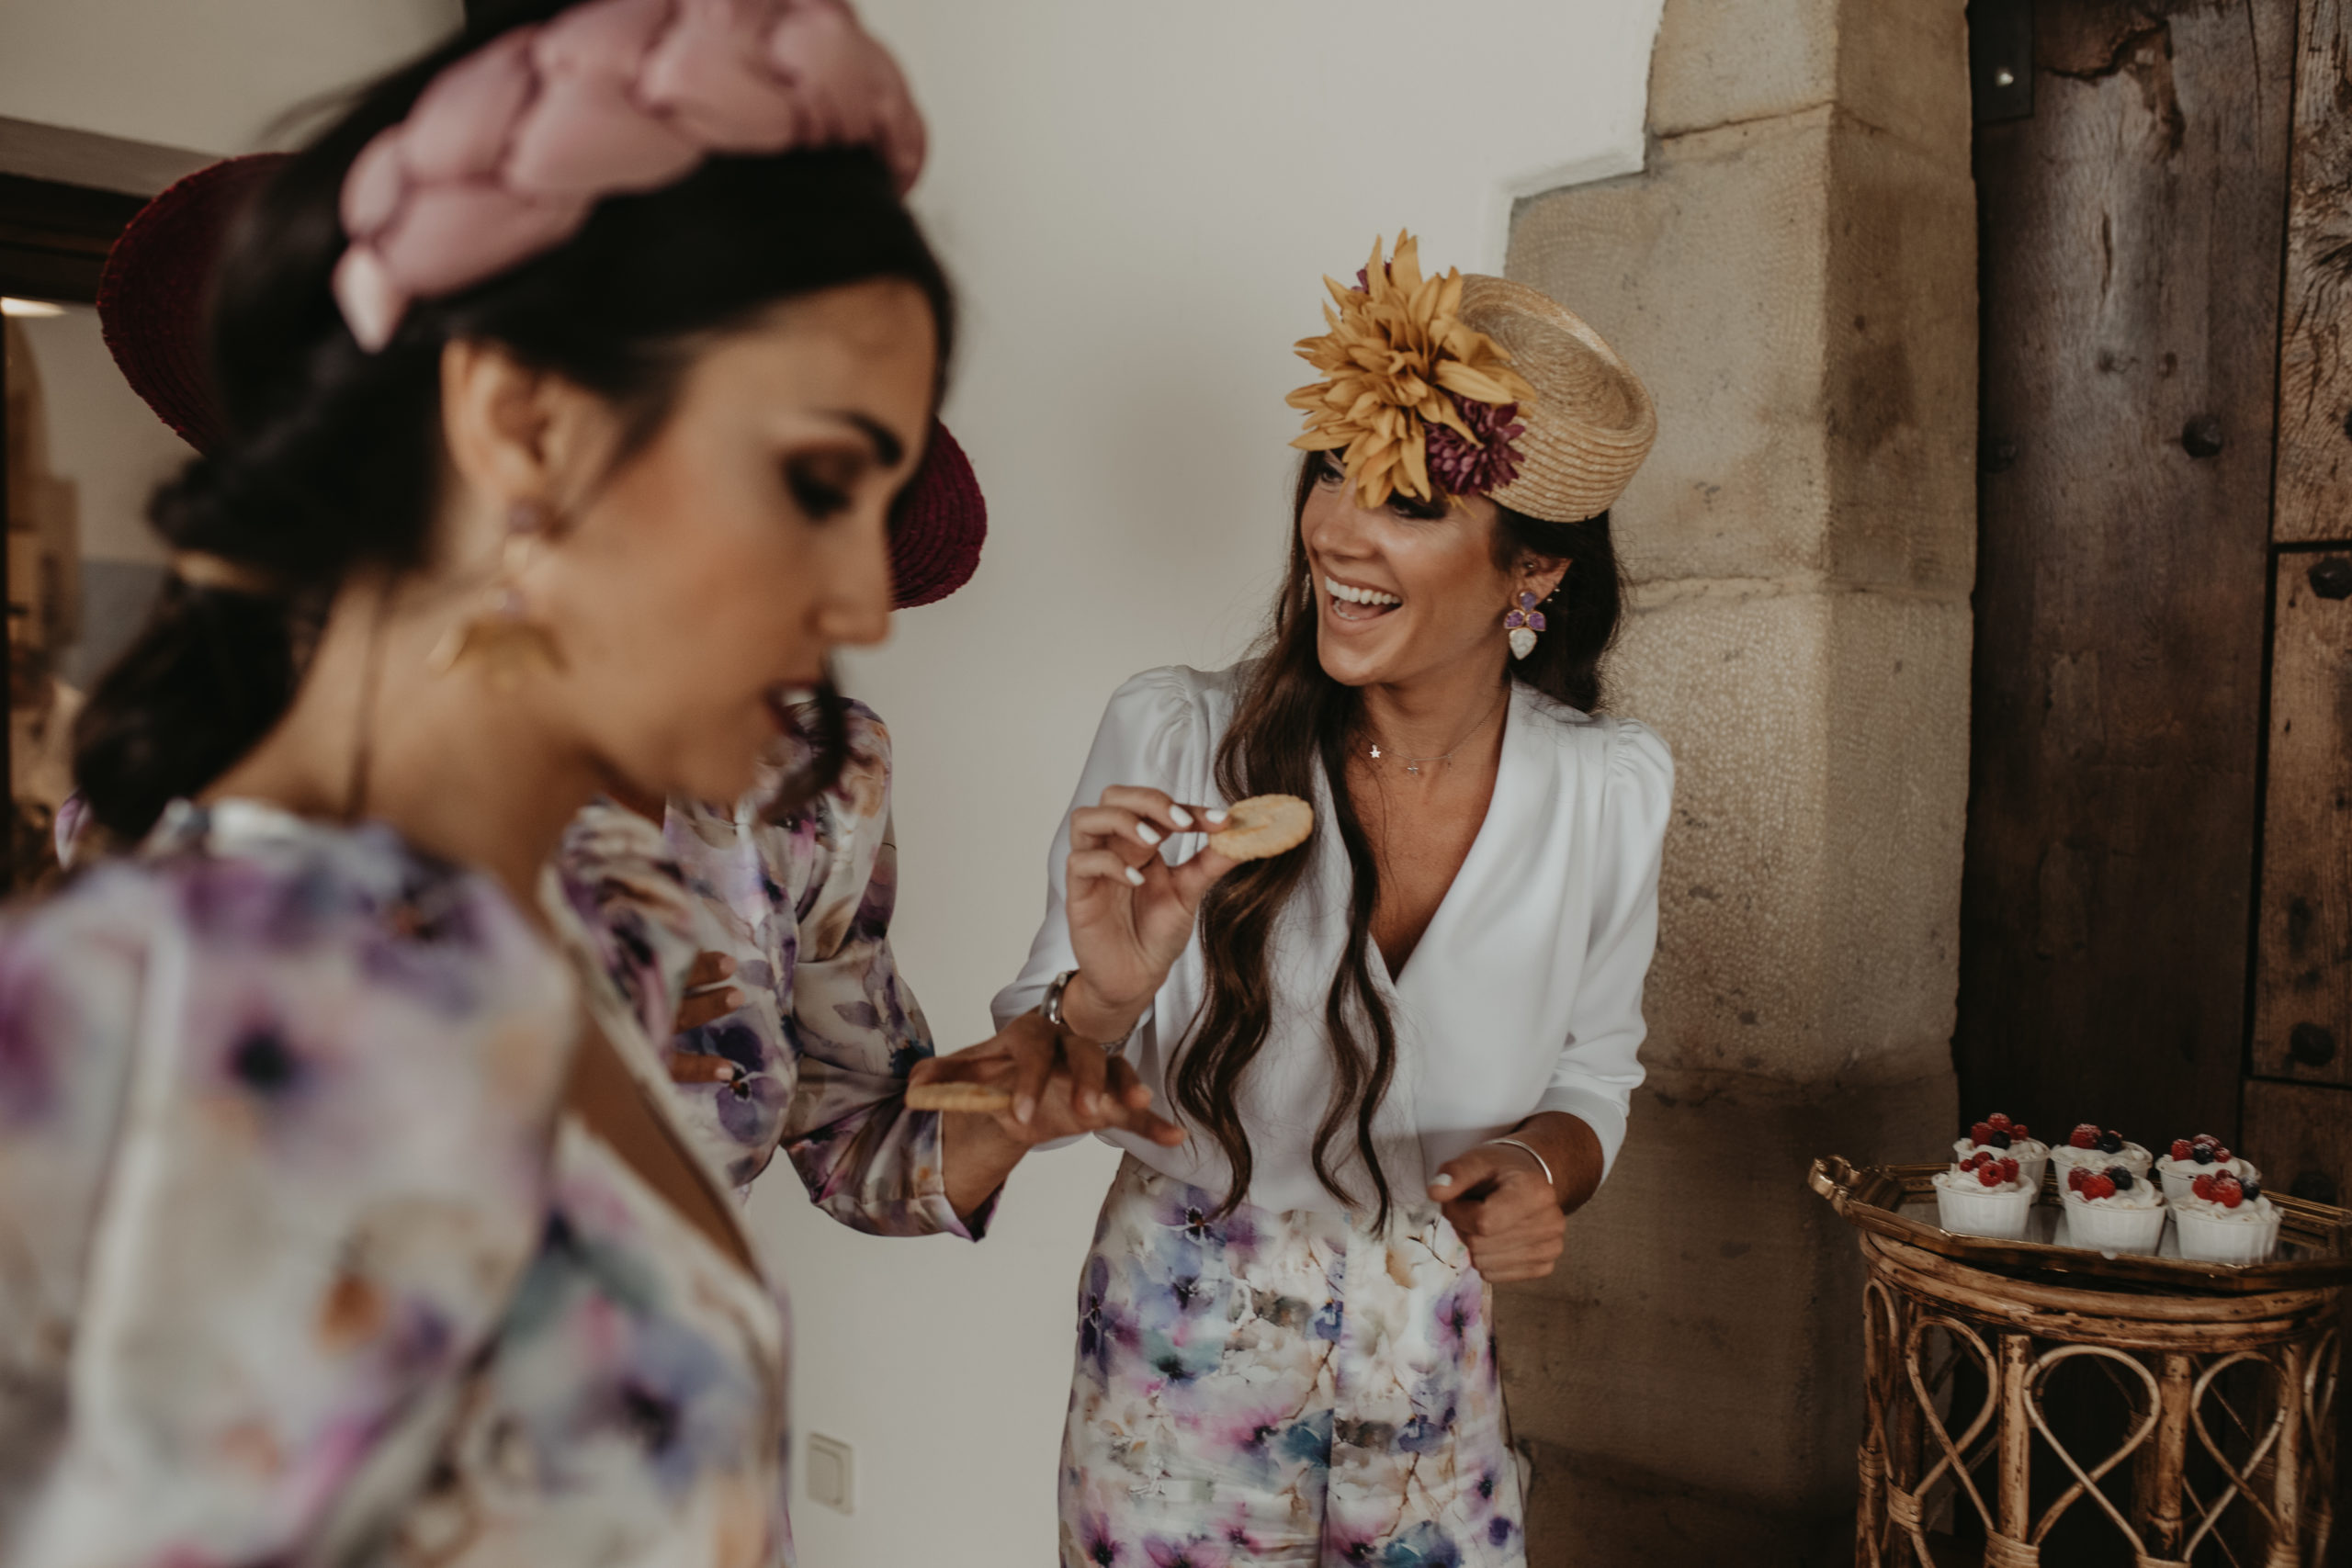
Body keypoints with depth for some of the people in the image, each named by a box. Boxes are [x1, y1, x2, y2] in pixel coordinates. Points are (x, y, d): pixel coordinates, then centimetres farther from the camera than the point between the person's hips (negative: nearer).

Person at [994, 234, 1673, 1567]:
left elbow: (1597, 1070, 6)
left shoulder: (1615, 792, -11)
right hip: (1184, 1355, -2)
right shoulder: (1175, 737, -18)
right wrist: (1103, 998, -30)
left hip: (1434, 1379, 2)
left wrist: (1547, 1165, -15)